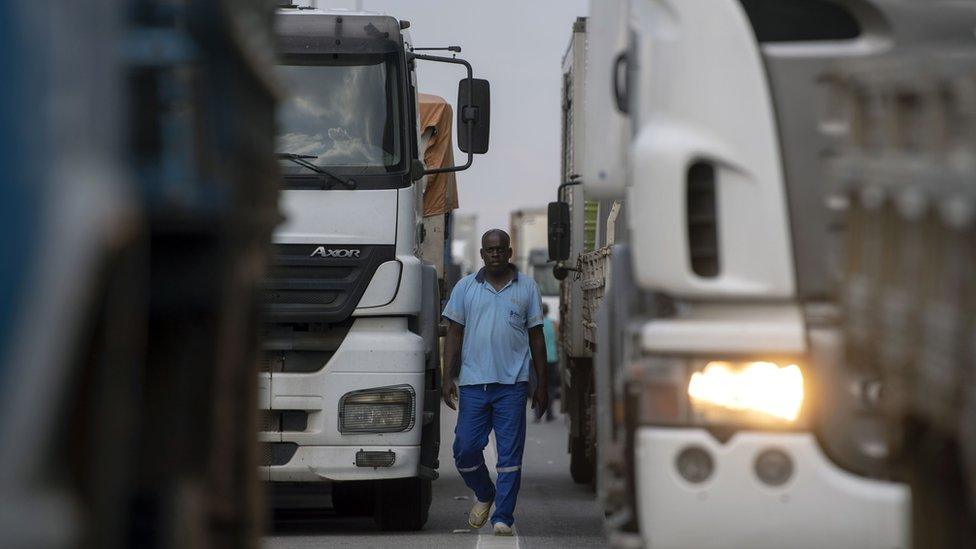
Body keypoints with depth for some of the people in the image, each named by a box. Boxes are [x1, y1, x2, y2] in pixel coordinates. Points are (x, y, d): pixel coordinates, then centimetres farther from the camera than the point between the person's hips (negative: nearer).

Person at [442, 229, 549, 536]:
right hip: (473, 382, 1)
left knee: (510, 454, -3)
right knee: (465, 449, -1)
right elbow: (454, 335, 9)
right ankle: (484, 495, 27)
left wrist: (542, 384, 7)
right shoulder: (465, 288, 9)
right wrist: (448, 378, 0)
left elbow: (536, 337, 10)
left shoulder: (527, 288, 8)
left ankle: (503, 519, 1)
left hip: (512, 384, -1)